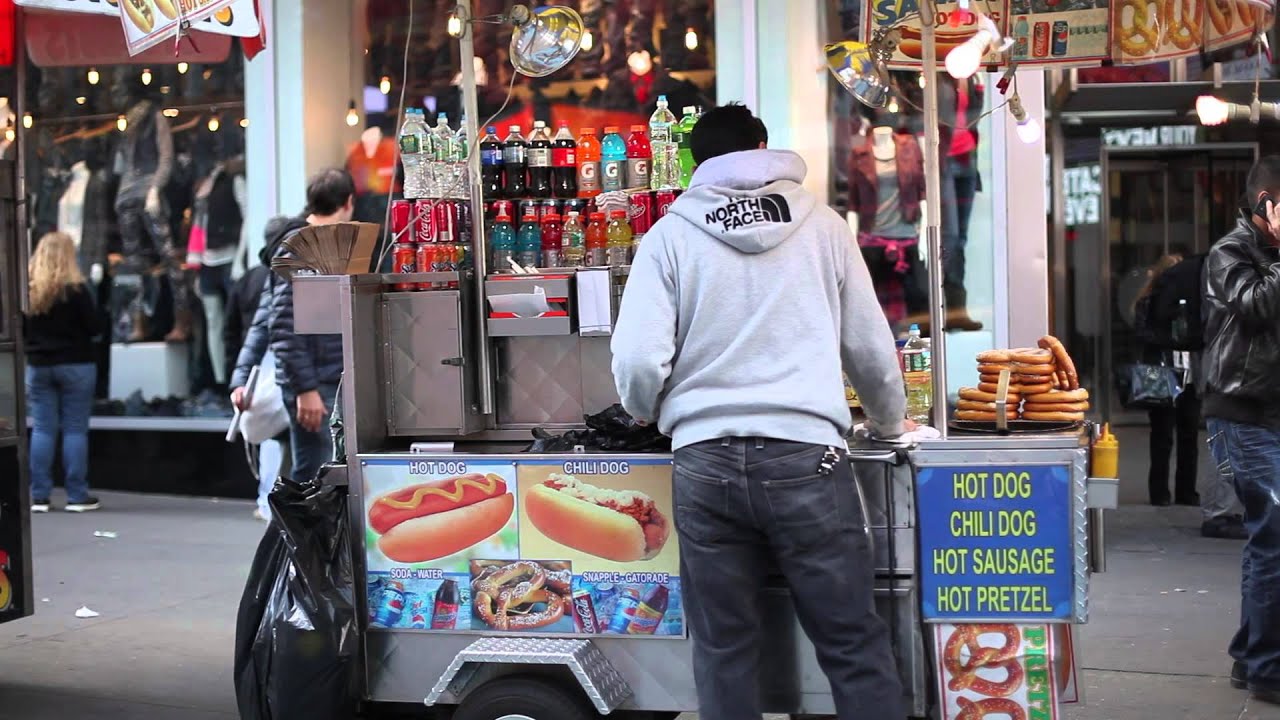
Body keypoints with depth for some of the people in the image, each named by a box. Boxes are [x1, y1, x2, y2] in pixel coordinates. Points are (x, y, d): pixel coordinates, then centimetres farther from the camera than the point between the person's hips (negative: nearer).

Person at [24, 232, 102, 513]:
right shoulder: (75, 289, -11)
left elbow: (20, 329, 6)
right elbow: (95, 327, -8)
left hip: (37, 366, 3)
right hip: (75, 364, -3)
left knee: (42, 429, 6)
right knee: (75, 429, 0)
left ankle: (39, 495, 5)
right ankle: (77, 496, 0)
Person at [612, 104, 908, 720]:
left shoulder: (670, 234, 5)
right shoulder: (819, 224, 8)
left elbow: (638, 361, -4)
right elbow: (871, 347, 13)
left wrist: (646, 413, 19)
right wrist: (890, 423, 31)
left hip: (706, 462, 1)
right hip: (806, 458, 0)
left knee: (724, 651, 10)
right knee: (854, 647, 5)